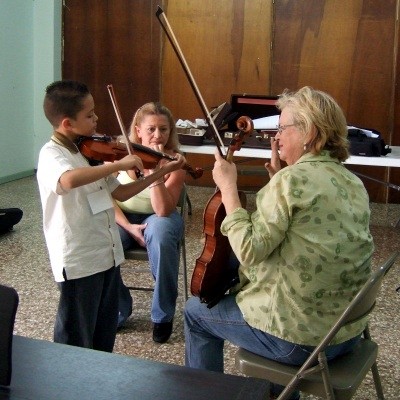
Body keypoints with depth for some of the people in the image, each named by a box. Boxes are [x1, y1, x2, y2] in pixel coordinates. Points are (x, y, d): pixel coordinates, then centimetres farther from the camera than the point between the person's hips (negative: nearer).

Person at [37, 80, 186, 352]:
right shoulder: (51, 154, -17)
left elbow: (119, 193, 13)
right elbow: (70, 180, -41)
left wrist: (160, 174, 6)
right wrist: (119, 164, -34)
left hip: (108, 254, 8)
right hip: (79, 261, -8)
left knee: (105, 332, 22)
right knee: (76, 340, 7)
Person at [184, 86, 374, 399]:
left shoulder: (291, 179, -20)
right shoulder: (353, 184, 4)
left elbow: (250, 250, -21)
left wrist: (228, 188, -13)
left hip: (299, 339, -8)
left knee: (197, 311, 15)